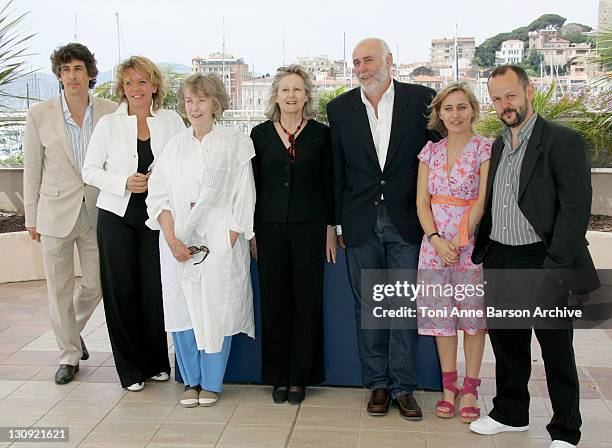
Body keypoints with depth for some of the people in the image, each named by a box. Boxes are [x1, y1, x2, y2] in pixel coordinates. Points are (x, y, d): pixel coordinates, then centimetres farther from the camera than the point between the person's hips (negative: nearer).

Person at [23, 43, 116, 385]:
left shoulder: (110, 112, -4)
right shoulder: (40, 115, -4)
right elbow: (32, 170, 3)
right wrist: (31, 217, 4)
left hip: (97, 211, 1)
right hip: (57, 212, -1)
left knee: (96, 285, 11)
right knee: (60, 289, 7)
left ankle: (73, 330, 42)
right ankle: (69, 353, 26)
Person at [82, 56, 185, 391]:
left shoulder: (172, 121, 5)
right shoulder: (109, 124, 3)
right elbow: (90, 171, 3)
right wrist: (124, 183, -12)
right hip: (117, 216, 0)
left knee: (156, 289, 1)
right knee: (122, 290, 2)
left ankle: (157, 362, 21)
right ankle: (130, 368, 17)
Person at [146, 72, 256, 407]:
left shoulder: (236, 143, 0)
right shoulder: (175, 145, 11)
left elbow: (243, 198, -3)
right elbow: (158, 195, 6)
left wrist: (228, 244, -10)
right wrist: (172, 239, -7)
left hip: (220, 243, -3)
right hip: (178, 244, 4)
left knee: (216, 312, 0)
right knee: (181, 311, 5)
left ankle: (211, 383, 18)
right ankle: (191, 381, 22)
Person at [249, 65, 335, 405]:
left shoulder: (321, 133, 3)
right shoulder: (260, 134, 6)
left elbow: (329, 183, 4)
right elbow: (253, 185, 7)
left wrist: (330, 229, 1)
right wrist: (252, 232, 4)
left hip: (309, 227, -1)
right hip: (270, 227, 1)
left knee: (306, 300, 4)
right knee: (274, 300, 5)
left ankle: (300, 377, 16)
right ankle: (278, 376, 18)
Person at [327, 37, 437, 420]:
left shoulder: (421, 99, -1)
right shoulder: (340, 108, 5)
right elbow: (336, 170, 8)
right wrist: (338, 222, 6)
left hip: (406, 220, -2)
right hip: (361, 223, 2)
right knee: (367, 305, 9)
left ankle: (403, 387, 16)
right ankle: (378, 384, 23)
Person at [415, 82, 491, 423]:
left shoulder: (486, 149, -3)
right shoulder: (430, 151, 8)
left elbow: (482, 201, -9)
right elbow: (422, 201, 3)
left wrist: (461, 240, -15)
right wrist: (437, 239, -10)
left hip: (472, 242, -3)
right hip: (435, 243, 3)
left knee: (473, 314, 4)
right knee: (442, 315, 8)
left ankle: (470, 388, 17)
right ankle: (449, 385, 21)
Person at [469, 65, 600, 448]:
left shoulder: (564, 141, -9)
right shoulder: (498, 146, 12)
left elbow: (576, 208, -15)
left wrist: (555, 267, -20)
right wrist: (480, 253, 9)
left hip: (543, 262, -6)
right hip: (500, 263, 7)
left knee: (557, 350, 7)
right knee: (507, 343, 18)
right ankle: (511, 413, 36)